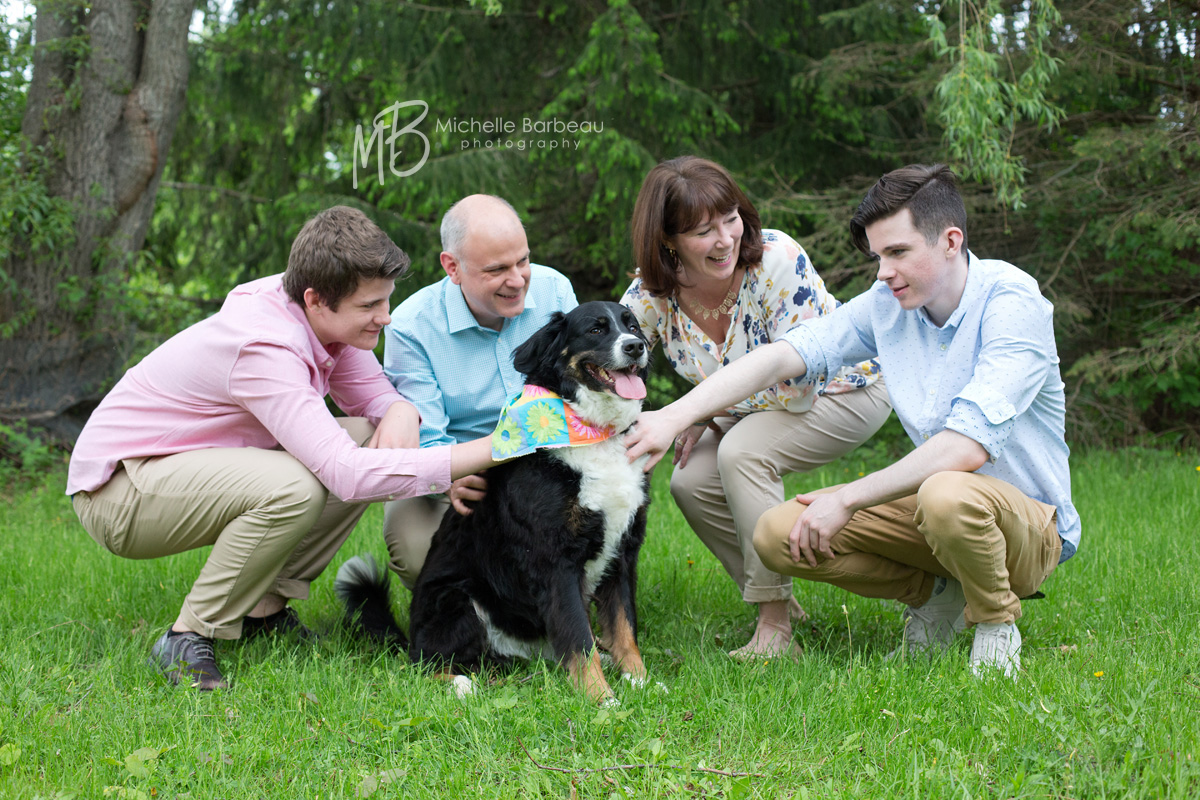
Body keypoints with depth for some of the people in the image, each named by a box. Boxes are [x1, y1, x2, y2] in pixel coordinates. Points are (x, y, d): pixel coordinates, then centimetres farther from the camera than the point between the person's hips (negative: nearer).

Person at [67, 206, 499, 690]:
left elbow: (372, 393, 4)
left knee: (372, 439, -5)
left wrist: (402, 410, -23)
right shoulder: (264, 349, -33)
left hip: (198, 464, 9)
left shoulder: (322, 316, -8)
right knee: (294, 487, -35)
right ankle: (188, 638, -15)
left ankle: (263, 610, 2)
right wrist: (488, 451, -41)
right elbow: (346, 474, -41)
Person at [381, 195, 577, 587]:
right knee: (416, 555, -32)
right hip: (463, 474, -3)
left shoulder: (553, 290, -4)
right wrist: (452, 477, -41)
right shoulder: (411, 326, -14)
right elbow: (423, 440, -17)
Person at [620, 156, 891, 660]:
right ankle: (779, 604, 8)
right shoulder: (651, 293, -17)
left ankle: (776, 629, -22)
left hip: (840, 388, -6)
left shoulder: (777, 261, -31)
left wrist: (706, 412, -19)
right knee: (691, 483, -14)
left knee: (741, 452, -30)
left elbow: (796, 385, -29)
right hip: (753, 407, 6)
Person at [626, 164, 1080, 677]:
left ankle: (996, 620, -8)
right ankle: (935, 590, 8)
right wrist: (674, 417, -19)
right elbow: (781, 356, -7)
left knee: (947, 495, -41)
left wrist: (846, 499, -25)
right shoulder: (887, 304, -1)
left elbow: (967, 445, -30)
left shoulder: (1012, 302, -20)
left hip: (1030, 520, -6)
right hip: (927, 500, 6)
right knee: (777, 534, -11)